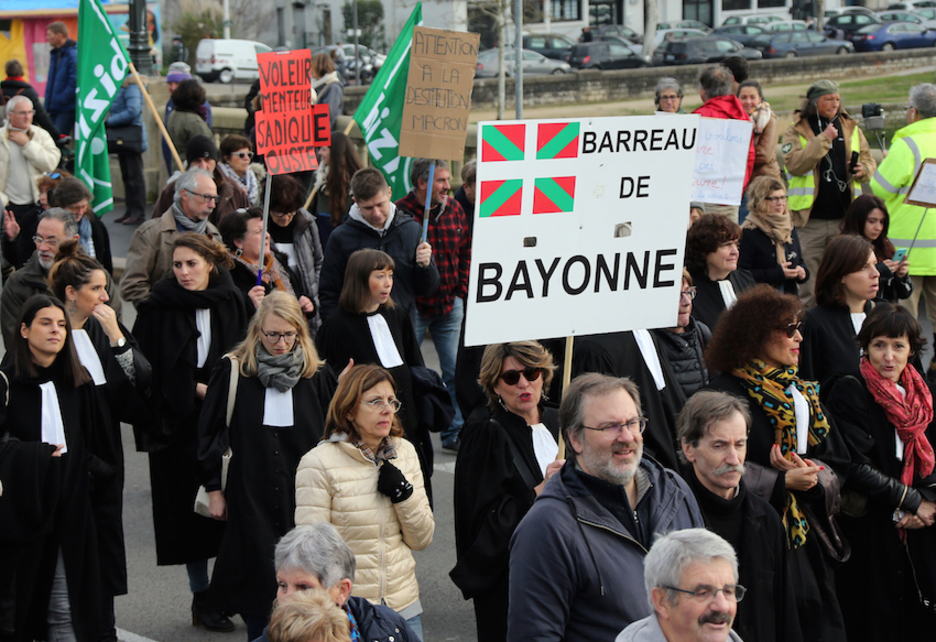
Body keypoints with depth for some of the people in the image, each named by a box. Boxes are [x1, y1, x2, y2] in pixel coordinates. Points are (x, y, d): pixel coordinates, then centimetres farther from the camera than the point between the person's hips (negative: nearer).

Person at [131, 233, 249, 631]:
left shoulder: (231, 303, 4)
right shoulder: (158, 308, -5)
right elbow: (149, 369, -6)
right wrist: (194, 389, -12)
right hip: (180, 423, -2)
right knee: (193, 506, 2)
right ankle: (201, 598, 12)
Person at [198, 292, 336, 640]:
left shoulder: (317, 375, 2)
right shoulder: (233, 371, -2)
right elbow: (210, 433, 4)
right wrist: (214, 488, 3)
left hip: (304, 496, 1)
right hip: (252, 496, -1)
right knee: (259, 584, 2)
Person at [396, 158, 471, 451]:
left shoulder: (454, 209, 6)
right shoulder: (401, 213, -15)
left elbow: (466, 251, 15)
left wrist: (461, 289, 9)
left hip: (450, 305, 5)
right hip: (413, 306, -5)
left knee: (455, 372, 8)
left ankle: (454, 432, 18)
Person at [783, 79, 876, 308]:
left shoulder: (851, 128, 13)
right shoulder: (796, 130, 0)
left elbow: (869, 161, 19)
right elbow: (794, 164, -16)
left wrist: (863, 170, -4)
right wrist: (823, 139, -19)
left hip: (845, 218, 4)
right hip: (811, 220, -4)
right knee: (808, 286, -1)